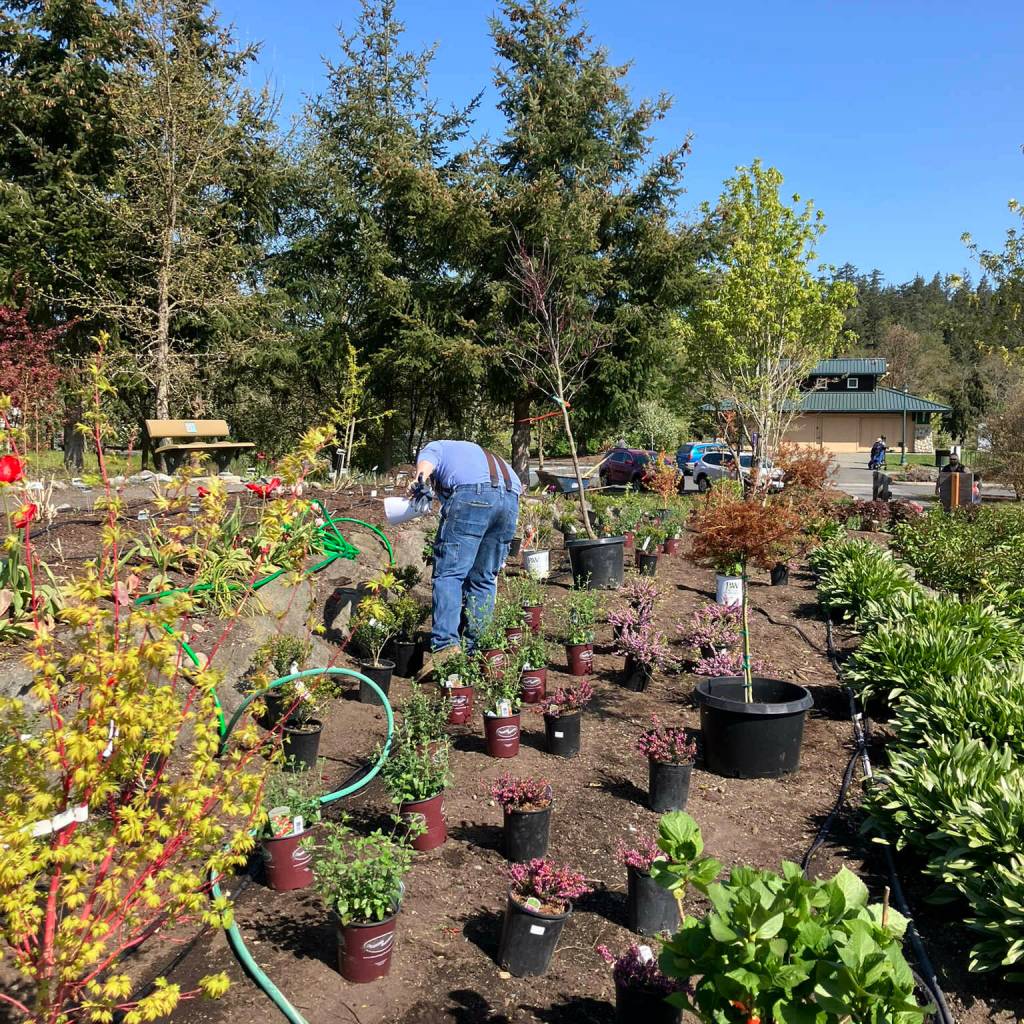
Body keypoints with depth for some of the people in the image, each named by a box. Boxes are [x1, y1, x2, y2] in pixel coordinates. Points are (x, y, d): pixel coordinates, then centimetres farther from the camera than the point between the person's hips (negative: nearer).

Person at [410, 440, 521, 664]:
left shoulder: (435, 447, 29)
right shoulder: (481, 454, 44)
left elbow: (426, 463, 2)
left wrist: (419, 480, -18)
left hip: (472, 493, -6)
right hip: (511, 497, 6)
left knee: (449, 573, -6)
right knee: (484, 579, 12)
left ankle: (445, 643, -19)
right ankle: (475, 649, 9)